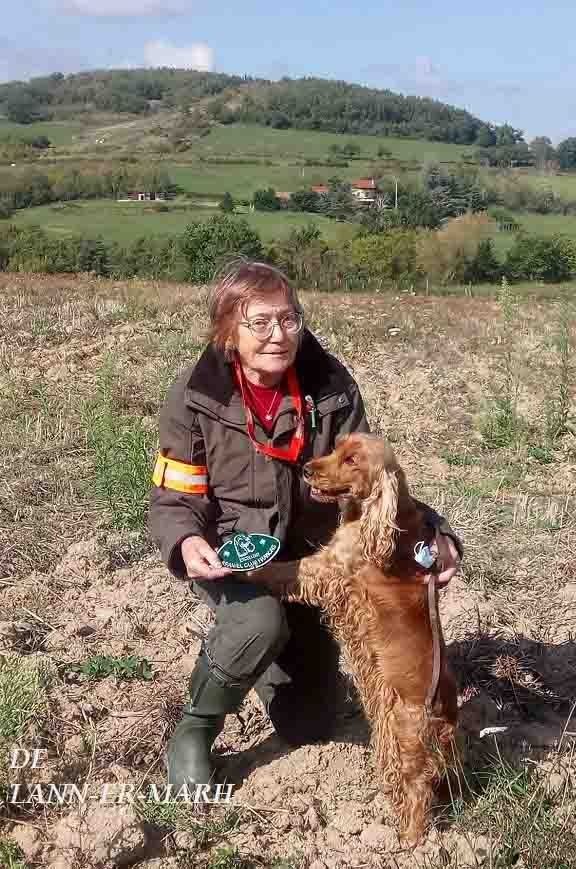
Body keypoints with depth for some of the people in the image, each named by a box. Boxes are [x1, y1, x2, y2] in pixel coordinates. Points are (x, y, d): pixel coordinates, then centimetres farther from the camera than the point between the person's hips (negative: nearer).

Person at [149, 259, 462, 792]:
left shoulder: (331, 386, -14)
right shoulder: (195, 397, -18)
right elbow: (173, 501, -13)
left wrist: (429, 530, -29)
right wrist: (187, 543, -36)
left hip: (307, 556, 3)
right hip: (229, 554, -3)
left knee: (310, 726, 10)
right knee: (262, 622, -39)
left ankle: (256, 655, 41)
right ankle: (193, 730, -9)